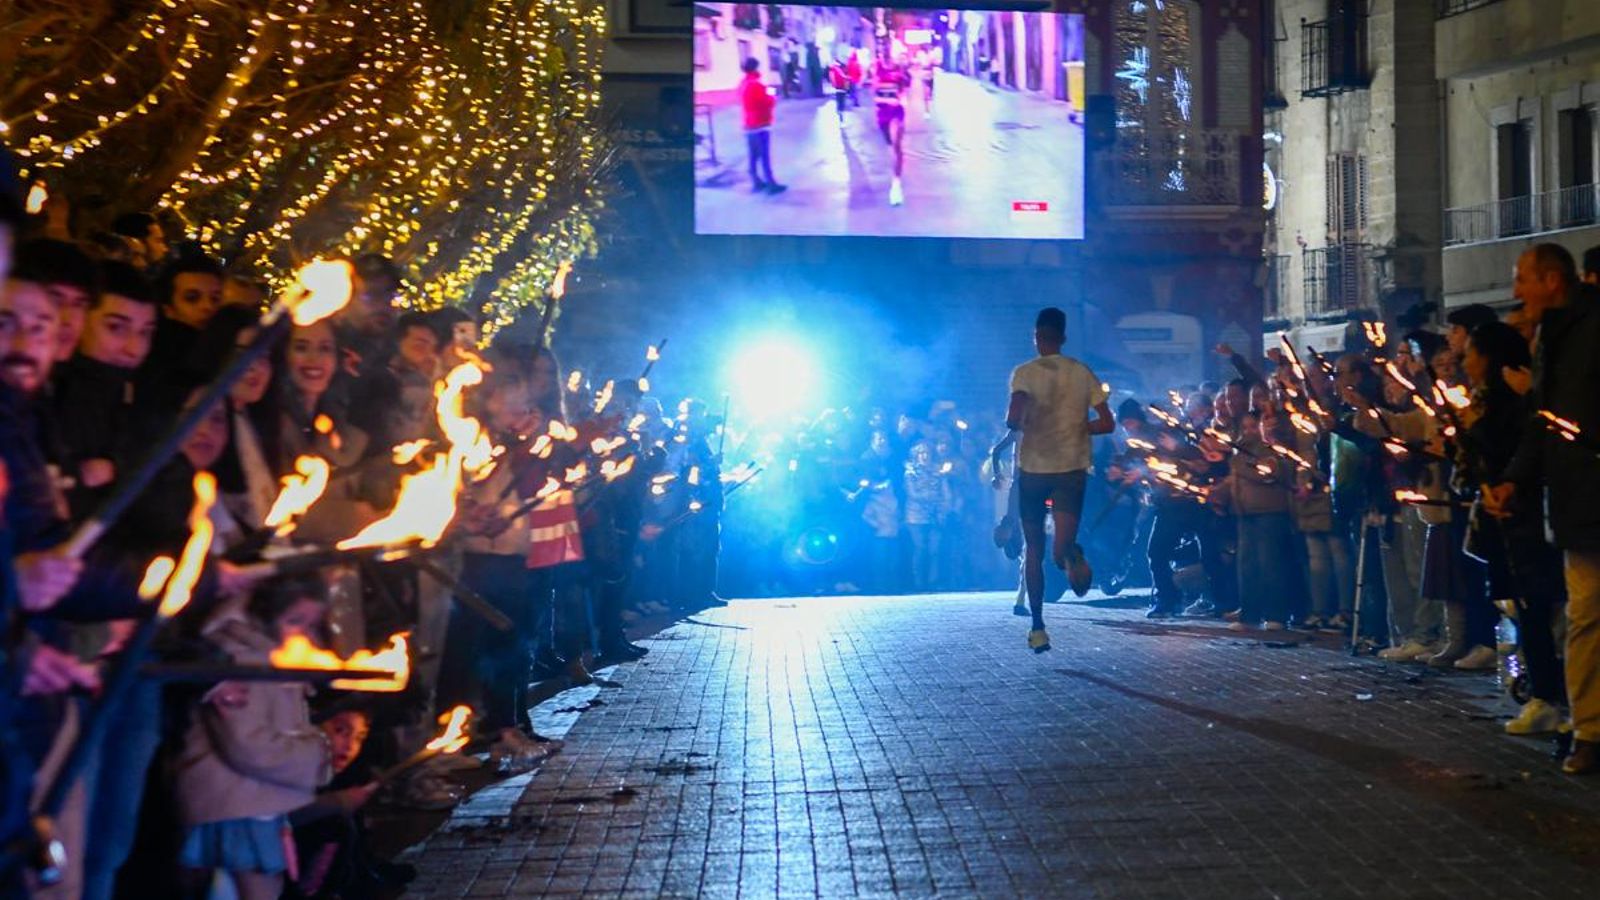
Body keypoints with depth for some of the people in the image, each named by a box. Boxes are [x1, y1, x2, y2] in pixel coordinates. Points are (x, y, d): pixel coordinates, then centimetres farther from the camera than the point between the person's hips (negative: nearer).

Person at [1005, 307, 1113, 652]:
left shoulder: (1025, 373, -5)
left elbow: (1013, 420, -19)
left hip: (1032, 468, -1)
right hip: (1072, 468, 1)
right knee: (1061, 549, 12)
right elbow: (1106, 424, 3)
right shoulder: (1082, 373, 5)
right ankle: (1072, 556, -17)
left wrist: (1021, 424, 3)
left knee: (1034, 550, 10)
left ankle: (1037, 628, 12)